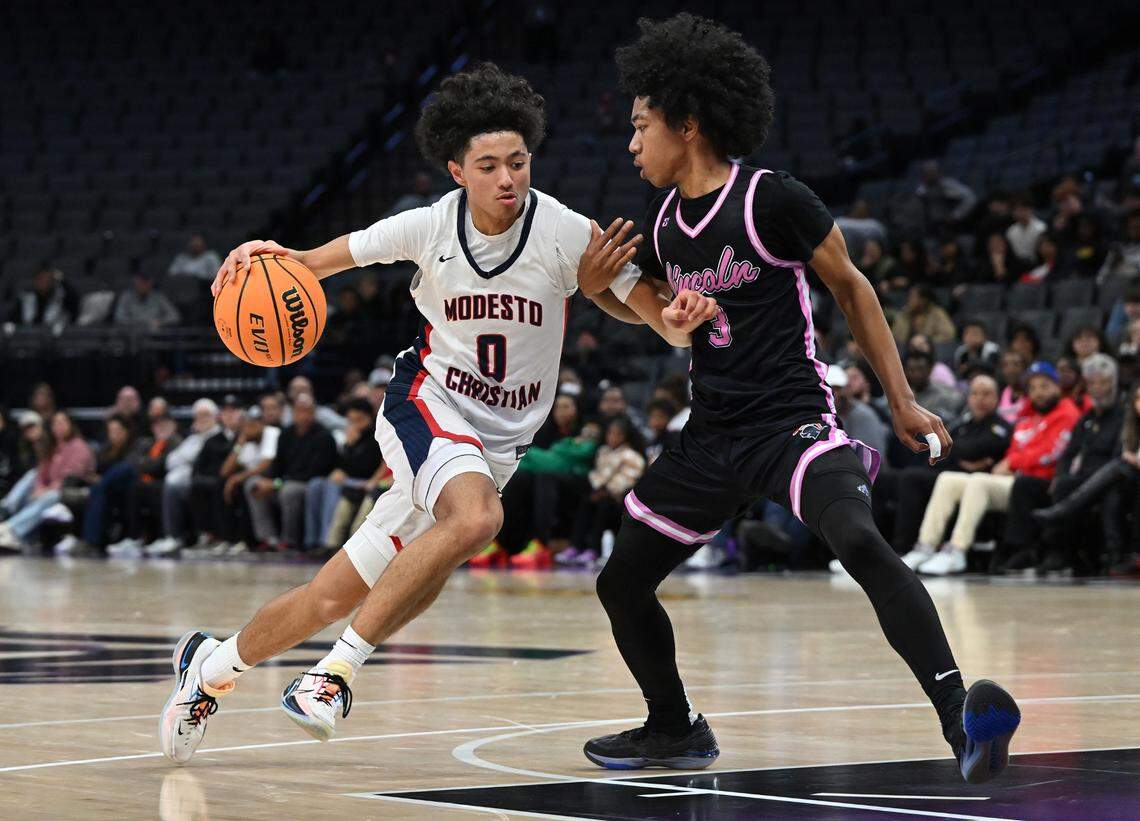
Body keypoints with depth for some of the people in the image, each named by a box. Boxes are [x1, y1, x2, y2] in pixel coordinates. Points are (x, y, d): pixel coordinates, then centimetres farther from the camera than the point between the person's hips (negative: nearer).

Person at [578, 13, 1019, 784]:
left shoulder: (772, 199, -11)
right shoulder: (663, 221, 8)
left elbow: (850, 286, -1)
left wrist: (903, 400, -2)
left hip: (794, 419, -8)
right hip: (713, 434, 8)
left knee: (860, 543, -34)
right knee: (621, 583, 12)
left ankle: (959, 716, -38)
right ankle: (676, 729, 34)